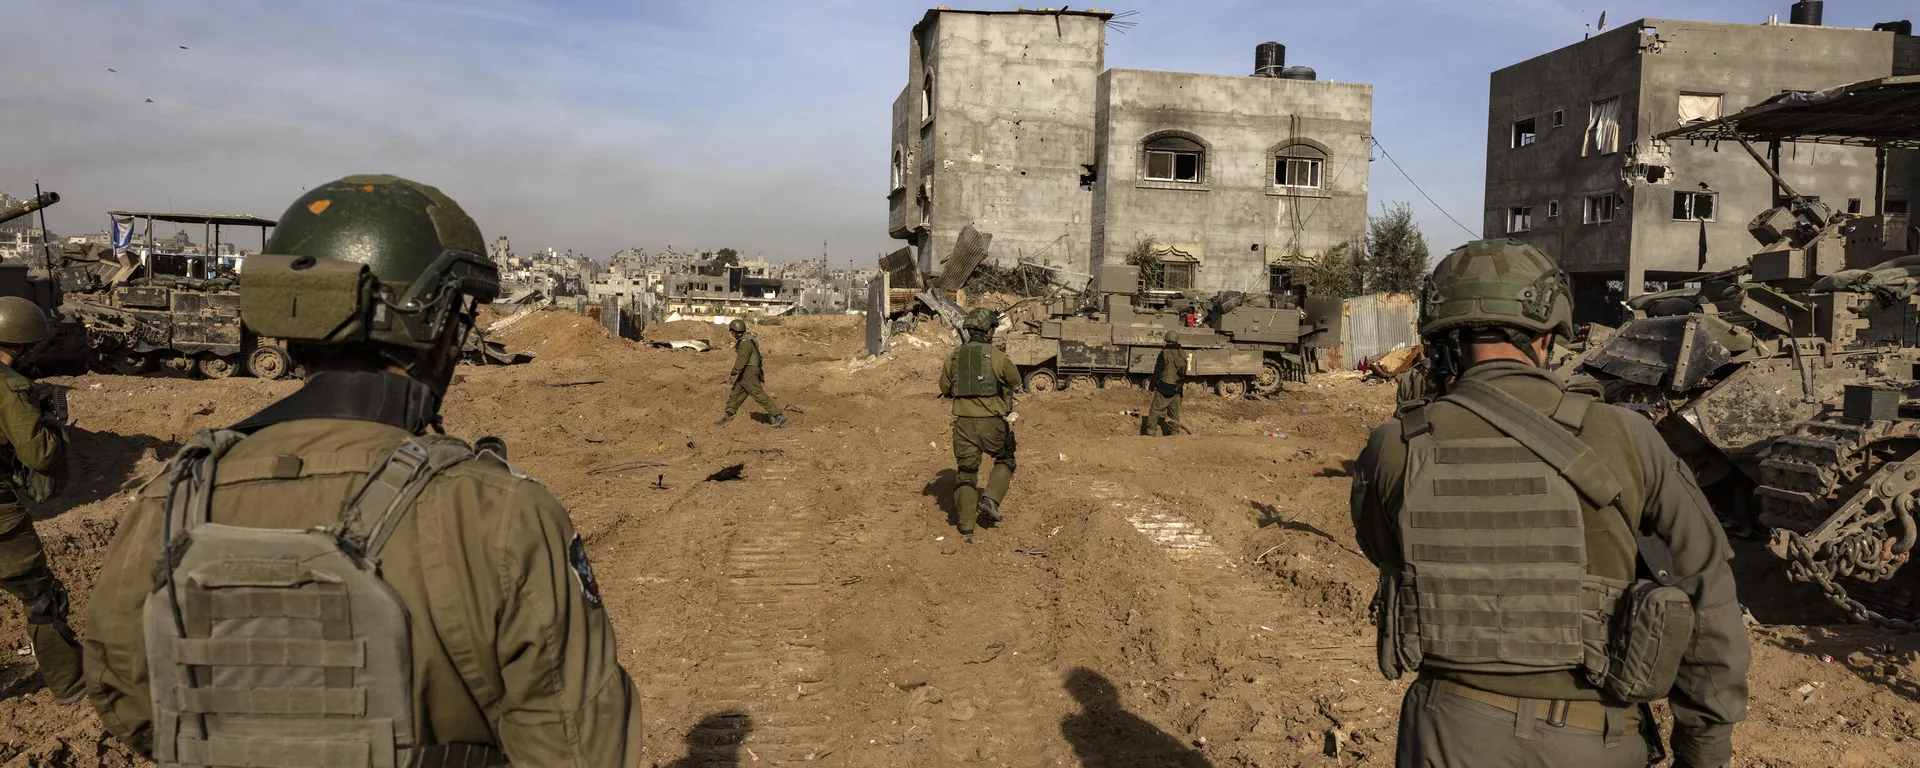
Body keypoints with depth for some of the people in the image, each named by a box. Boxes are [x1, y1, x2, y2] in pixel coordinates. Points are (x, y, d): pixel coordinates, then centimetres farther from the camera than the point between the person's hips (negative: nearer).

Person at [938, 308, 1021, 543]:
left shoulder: (953, 357, 2)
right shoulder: (996, 356, -10)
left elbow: (945, 389, 13)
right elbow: (1015, 380, 5)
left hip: (963, 422, 3)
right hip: (992, 422, -3)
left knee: (966, 473, 12)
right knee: (1005, 462, 22)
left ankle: (966, 528, 10)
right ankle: (990, 500, 2)